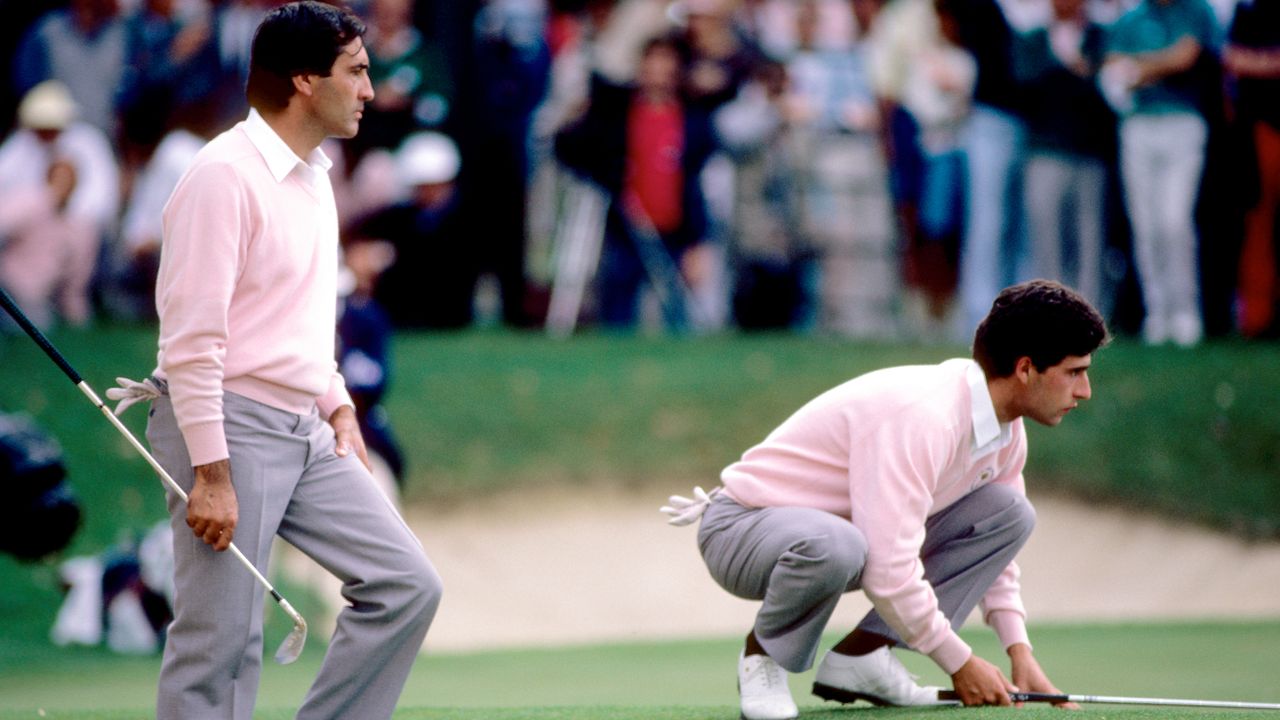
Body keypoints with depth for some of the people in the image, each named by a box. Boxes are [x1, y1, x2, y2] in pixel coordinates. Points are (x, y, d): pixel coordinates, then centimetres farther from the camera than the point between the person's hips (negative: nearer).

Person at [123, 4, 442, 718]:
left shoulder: (314, 177, 14)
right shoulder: (226, 176, -15)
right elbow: (191, 337, -19)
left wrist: (338, 407, 14)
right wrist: (211, 474, -21)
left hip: (305, 433, 9)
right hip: (228, 426, -9)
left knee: (407, 584, 3)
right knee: (222, 640, -8)